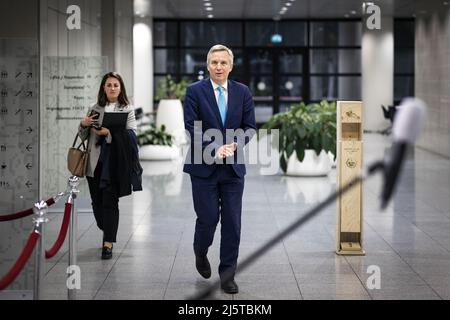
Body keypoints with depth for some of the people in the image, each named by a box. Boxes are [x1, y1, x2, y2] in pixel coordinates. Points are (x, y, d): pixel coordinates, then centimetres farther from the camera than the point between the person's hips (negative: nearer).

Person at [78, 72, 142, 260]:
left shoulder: (127, 110, 3)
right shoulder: (94, 109, 13)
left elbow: (131, 136, -8)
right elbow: (83, 137, 15)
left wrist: (110, 133, -20)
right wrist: (83, 124, -6)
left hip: (114, 163, -4)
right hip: (94, 162, 4)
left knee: (110, 202, -6)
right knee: (97, 201, 8)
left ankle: (108, 243, -4)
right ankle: (107, 233, 31)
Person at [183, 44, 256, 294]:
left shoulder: (242, 92, 6)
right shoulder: (195, 91, -2)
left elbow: (250, 126, 5)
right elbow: (191, 127, -8)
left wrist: (235, 145, -13)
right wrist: (214, 149, -18)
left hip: (233, 167, 2)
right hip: (204, 167, -2)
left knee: (232, 222, 0)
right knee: (208, 218, -1)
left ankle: (227, 275, 8)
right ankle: (201, 253, 32)